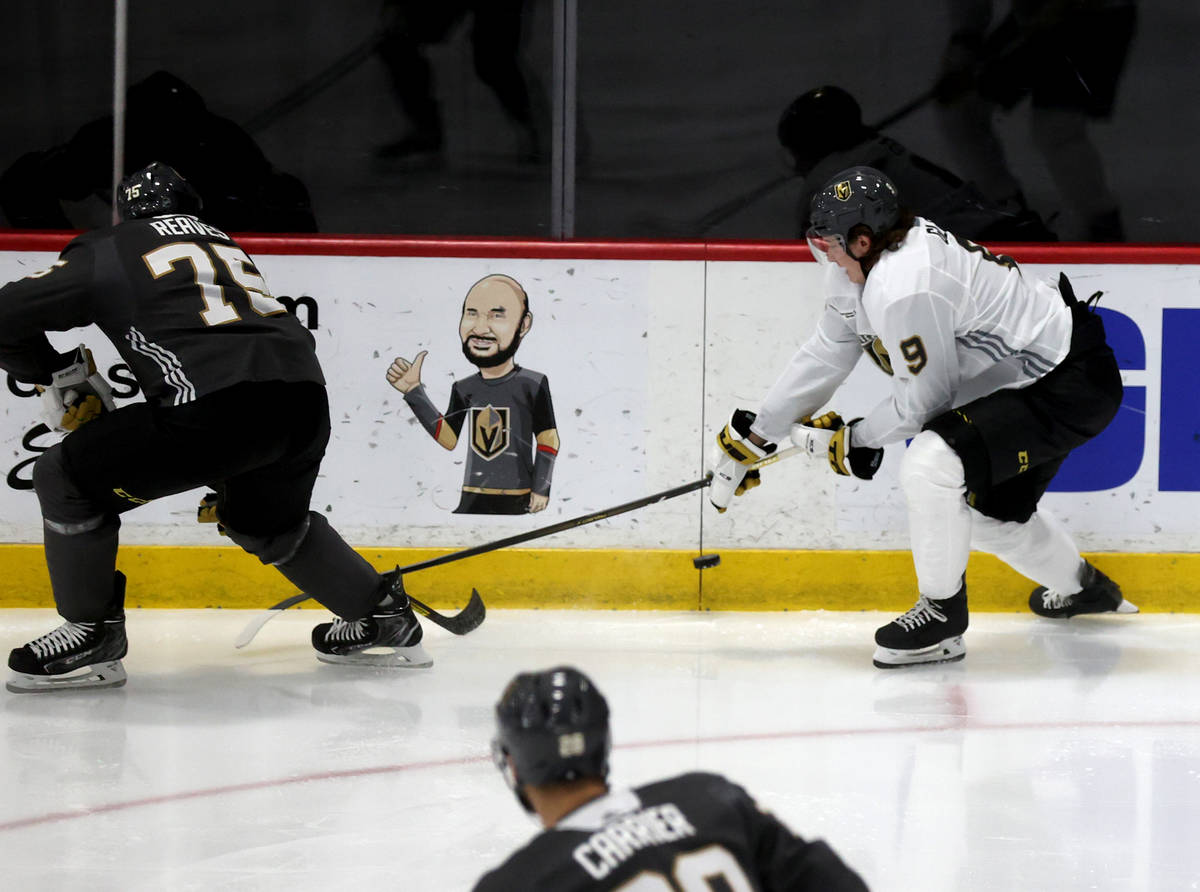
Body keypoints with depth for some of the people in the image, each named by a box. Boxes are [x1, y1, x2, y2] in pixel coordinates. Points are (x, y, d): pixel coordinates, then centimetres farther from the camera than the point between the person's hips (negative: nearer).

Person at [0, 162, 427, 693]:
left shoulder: (110, 252, 16)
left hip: (218, 408, -7)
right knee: (266, 521, 36)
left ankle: (92, 636, 11)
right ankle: (385, 618, 39)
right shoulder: (226, 246, 34)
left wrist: (58, 376, 28)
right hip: (306, 404, 7)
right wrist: (229, 474, 44)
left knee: (68, 477, 7)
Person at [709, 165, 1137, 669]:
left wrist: (852, 440, -4)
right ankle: (1080, 588, 52)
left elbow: (922, 400, -19)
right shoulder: (858, 266, 1)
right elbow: (827, 354, 11)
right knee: (984, 509, 26)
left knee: (930, 464, -26)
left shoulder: (902, 287, -29)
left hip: (1076, 383, -11)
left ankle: (942, 613, -7)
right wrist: (753, 436, 14)